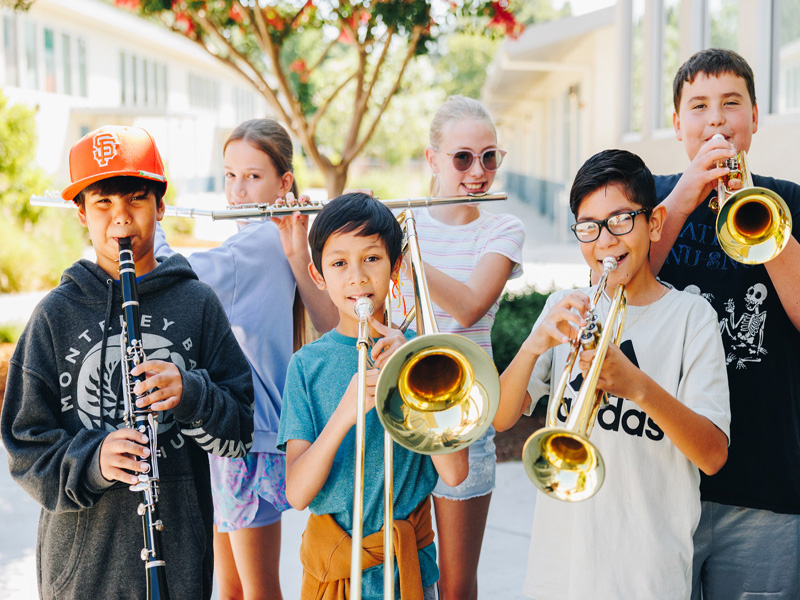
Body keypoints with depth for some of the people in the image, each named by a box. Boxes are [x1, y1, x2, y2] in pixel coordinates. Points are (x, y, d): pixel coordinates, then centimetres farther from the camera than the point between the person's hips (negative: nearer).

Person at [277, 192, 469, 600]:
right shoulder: (307, 364, -3)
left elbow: (454, 473, -13)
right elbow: (297, 493, -11)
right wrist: (343, 415, -25)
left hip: (406, 564, 0)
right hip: (331, 563, 0)